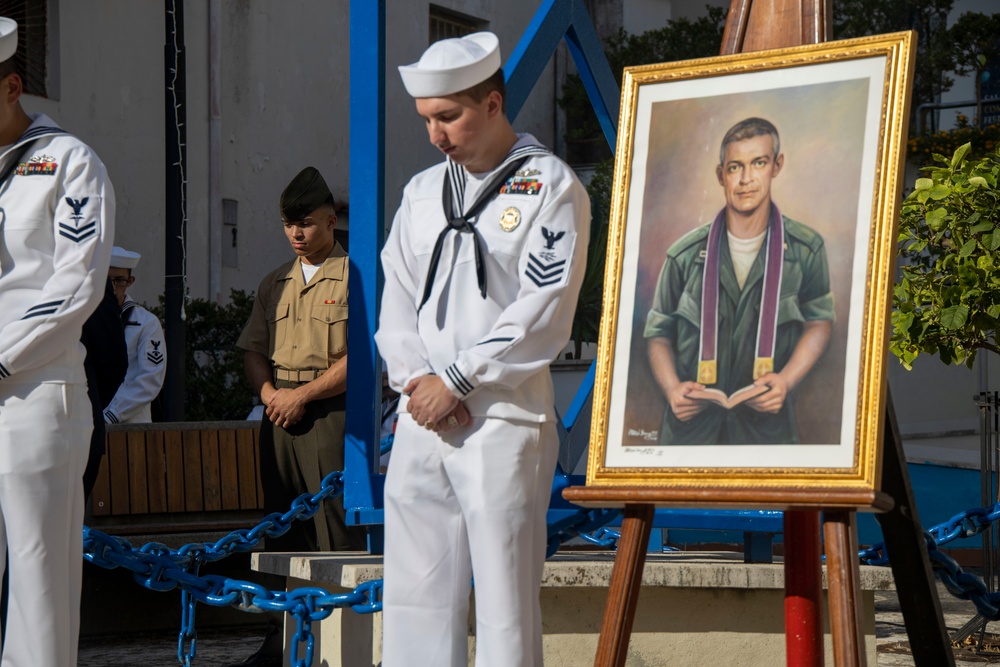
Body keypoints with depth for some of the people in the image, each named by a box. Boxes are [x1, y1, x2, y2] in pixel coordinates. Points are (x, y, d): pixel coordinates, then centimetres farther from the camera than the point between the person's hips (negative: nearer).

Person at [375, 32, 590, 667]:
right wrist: (416, 379, -4)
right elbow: (397, 297, 14)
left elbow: (543, 312, -11)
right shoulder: (423, 190, 17)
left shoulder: (551, 187, -3)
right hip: (421, 419, 6)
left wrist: (453, 382, -10)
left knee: (505, 598, -4)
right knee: (414, 592, 6)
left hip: (505, 417, -6)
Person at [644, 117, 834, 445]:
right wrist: (672, 389, -14)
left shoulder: (806, 249, -4)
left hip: (766, 423, 0)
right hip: (691, 424, 0)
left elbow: (818, 322, 8)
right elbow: (659, 333, 5)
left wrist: (786, 380, -9)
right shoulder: (686, 255, -4)